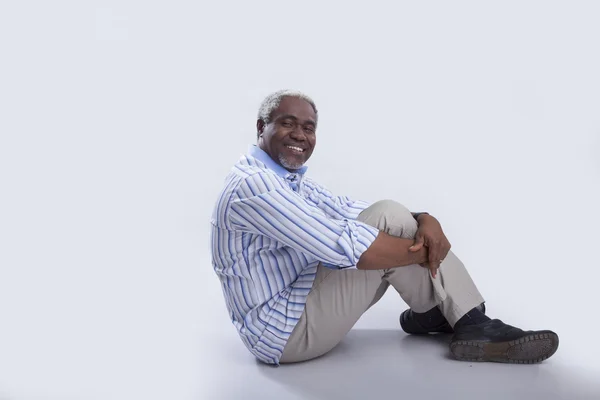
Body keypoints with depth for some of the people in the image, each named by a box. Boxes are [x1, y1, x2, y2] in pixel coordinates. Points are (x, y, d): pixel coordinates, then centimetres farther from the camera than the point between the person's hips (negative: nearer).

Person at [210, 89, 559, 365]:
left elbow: (355, 212, 7)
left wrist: (425, 220, -11)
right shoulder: (254, 185, -21)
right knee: (387, 217, -19)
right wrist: (425, 251, -16)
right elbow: (347, 246, -29)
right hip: (284, 332, -10)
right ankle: (470, 325, -3)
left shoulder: (292, 182, 12)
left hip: (302, 301, 10)